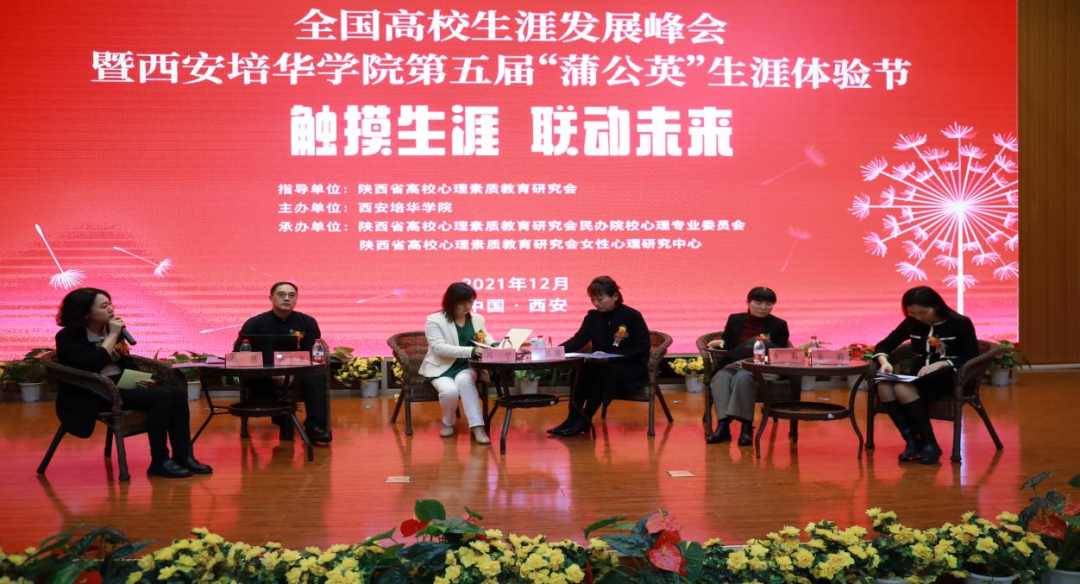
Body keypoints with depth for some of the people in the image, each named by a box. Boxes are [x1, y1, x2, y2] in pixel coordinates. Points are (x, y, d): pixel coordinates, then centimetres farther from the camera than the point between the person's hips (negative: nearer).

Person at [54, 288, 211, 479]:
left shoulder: (110, 329, 12)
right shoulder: (68, 337, -8)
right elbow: (89, 366, -24)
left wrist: (141, 377, 0)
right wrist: (113, 336, -17)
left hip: (121, 384, 7)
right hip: (95, 395, -7)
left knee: (177, 391, -17)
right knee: (161, 396, -28)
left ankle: (183, 456, -13)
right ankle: (159, 462, -19)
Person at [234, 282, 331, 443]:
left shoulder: (307, 322, 7)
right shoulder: (255, 323, 4)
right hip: (265, 377, -1)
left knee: (315, 377, -31)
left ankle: (315, 427, -29)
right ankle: (284, 423, -16)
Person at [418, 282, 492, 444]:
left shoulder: (478, 319, 9)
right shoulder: (434, 320, -6)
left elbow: (488, 340, 13)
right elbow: (439, 347, -19)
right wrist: (470, 351, -30)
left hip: (466, 367, 2)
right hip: (441, 368, -2)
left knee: (464, 381, -34)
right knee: (449, 390, -33)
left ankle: (477, 427, -37)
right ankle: (448, 422, -1)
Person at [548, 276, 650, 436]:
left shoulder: (632, 316, -9)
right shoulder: (593, 316, 5)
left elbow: (643, 348, -11)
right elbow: (578, 340, -3)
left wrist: (610, 357, -22)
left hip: (632, 369, -4)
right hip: (602, 367, 5)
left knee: (606, 372, -35)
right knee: (583, 368, -28)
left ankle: (584, 420, -27)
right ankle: (573, 417, -24)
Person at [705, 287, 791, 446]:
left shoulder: (779, 325, 9)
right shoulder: (735, 319, 16)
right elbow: (727, 343, 19)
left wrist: (764, 346, -17)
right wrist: (720, 343, -5)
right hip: (734, 365, 3)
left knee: (743, 377, -38)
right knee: (721, 377, -33)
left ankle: (746, 426, -39)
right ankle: (723, 424, -42)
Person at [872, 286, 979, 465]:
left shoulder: (960, 323, -3)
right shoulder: (911, 323, 10)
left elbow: (972, 358, -7)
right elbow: (883, 345, 14)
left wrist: (941, 364, -22)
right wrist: (884, 362, -10)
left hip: (949, 379, -5)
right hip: (919, 377, 5)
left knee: (903, 389, -35)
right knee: (884, 387, -29)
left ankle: (929, 444, -26)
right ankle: (912, 441, -27)